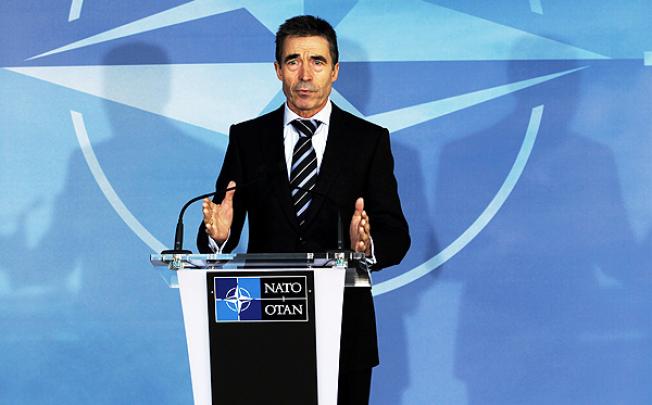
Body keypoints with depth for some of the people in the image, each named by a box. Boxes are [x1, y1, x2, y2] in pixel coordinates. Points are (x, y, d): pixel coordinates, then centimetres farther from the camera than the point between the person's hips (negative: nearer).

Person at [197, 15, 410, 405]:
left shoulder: (370, 140, 2)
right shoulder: (247, 138, 5)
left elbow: (397, 236, -3)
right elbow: (221, 237, 1)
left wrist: (367, 244, -26)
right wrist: (218, 234, -22)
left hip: (343, 327, 0)